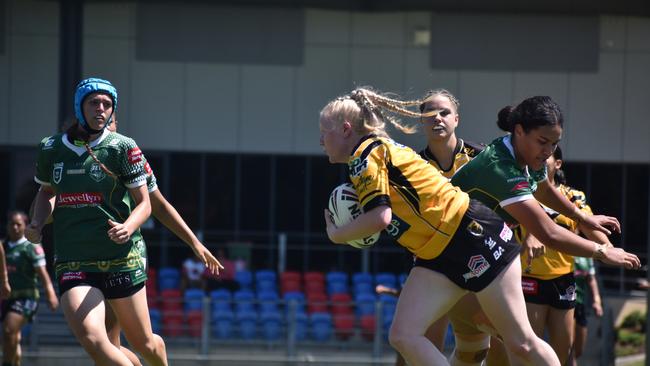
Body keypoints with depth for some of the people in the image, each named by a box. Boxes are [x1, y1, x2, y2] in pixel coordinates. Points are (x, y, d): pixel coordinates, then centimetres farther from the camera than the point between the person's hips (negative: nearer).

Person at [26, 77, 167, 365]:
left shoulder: (122, 147, -3)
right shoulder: (50, 148, 7)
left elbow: (144, 203, 1)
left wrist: (128, 228, -20)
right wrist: (37, 223, 5)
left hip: (122, 258, -1)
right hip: (72, 263, 1)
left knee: (144, 343, 7)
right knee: (91, 340, -21)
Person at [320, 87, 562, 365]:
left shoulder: (365, 154, -9)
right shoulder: (380, 149, 19)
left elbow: (379, 217, -21)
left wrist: (336, 235, -5)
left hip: (473, 236, -10)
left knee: (521, 344, -5)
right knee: (403, 336, -5)